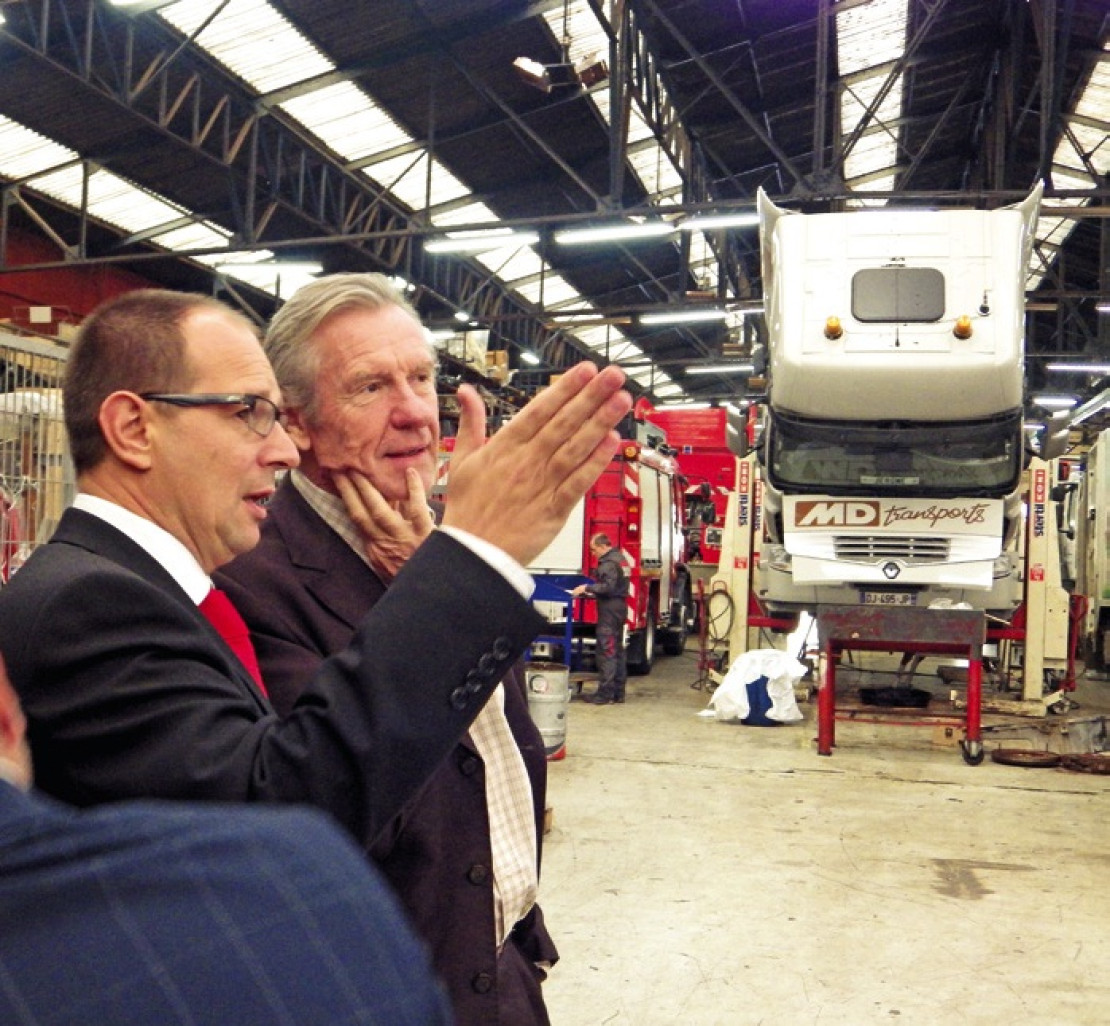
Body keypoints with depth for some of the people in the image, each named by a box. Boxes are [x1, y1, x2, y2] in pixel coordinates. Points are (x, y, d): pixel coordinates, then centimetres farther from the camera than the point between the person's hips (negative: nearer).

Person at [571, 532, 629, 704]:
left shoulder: (609, 563, -15)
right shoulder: (619, 558, 17)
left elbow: (608, 587, -23)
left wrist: (587, 588, -15)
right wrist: (592, 592, 20)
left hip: (610, 611, -11)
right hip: (619, 609, 11)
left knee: (606, 652, -9)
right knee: (617, 651, 12)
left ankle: (605, 694, -8)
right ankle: (618, 692, 17)